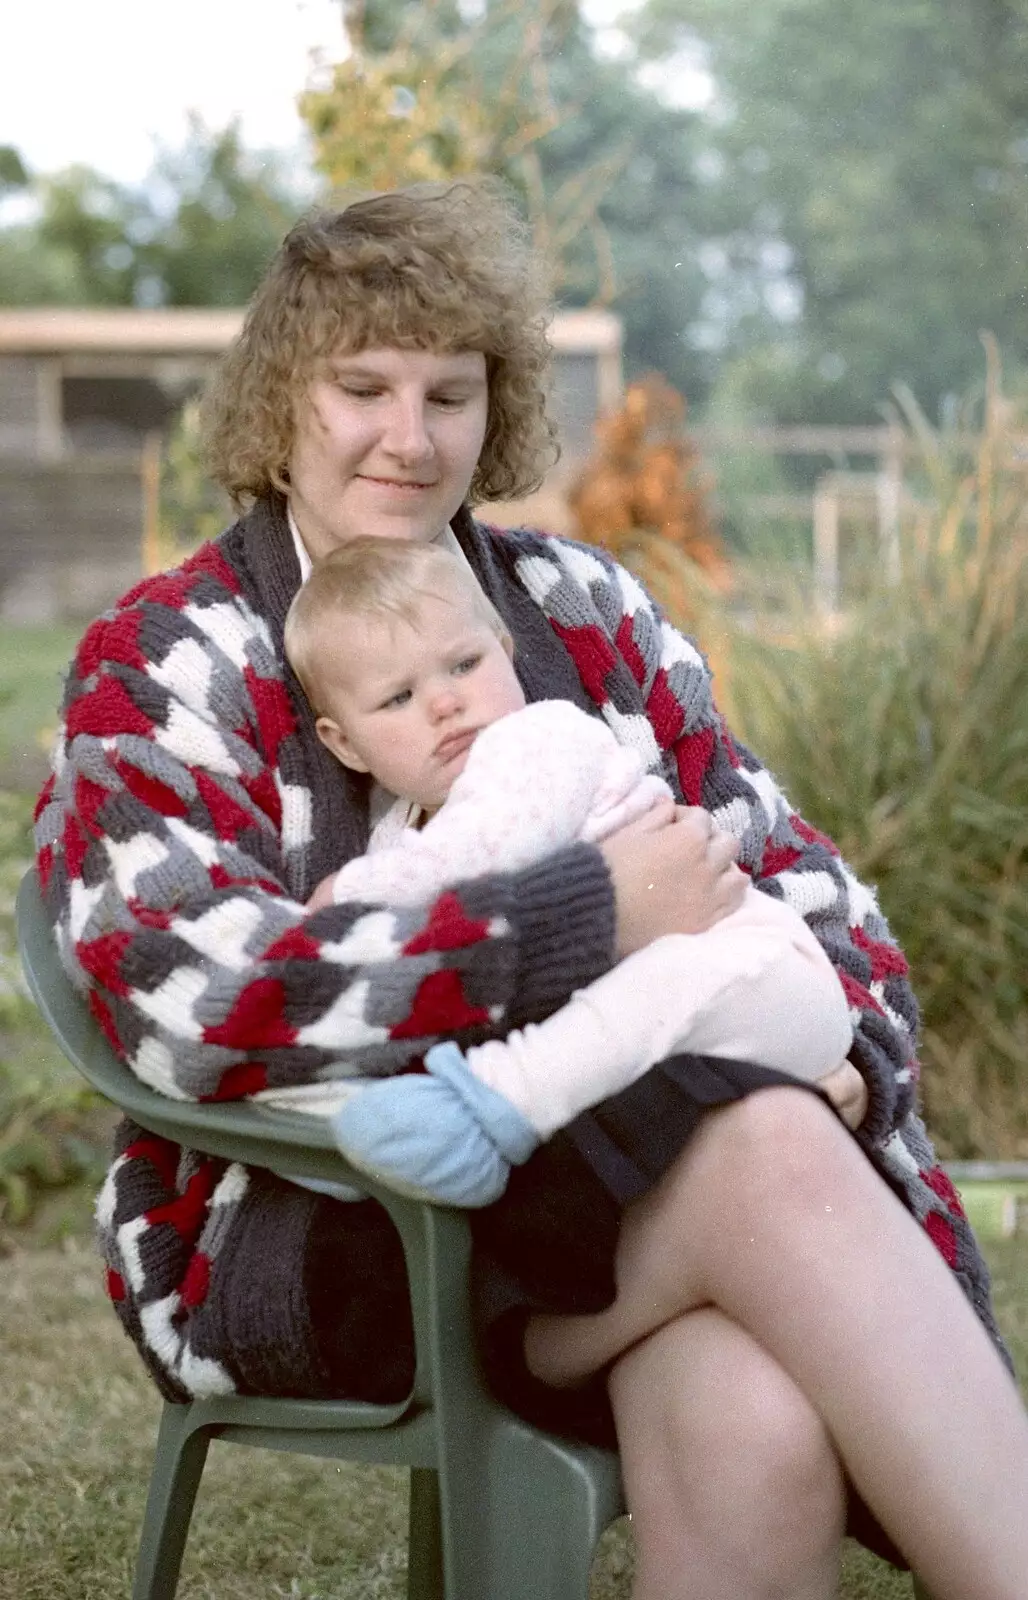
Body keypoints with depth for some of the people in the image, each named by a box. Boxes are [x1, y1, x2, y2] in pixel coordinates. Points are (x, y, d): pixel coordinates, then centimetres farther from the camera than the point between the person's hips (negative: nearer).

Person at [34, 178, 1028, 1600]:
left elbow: (789, 867, 16)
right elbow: (195, 1004, -16)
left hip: (632, 1176, 4)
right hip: (311, 1227, -3)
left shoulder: (581, 605, 14)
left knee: (757, 1425, -33)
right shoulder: (163, 665, 0)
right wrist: (587, 918, -19)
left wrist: (843, 1038, -7)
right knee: (766, 1152, -30)